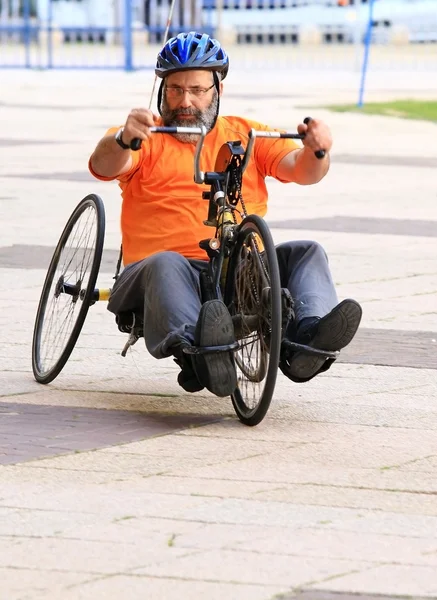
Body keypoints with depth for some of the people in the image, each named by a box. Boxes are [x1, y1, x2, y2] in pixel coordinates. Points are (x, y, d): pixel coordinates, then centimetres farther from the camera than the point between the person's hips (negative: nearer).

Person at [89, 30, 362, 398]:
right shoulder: (147, 138, 13)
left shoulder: (248, 135, 19)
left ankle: (308, 335, -45)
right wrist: (125, 140, -32)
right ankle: (200, 351, -61)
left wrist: (316, 150, -21)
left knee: (306, 253, -19)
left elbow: (301, 170, 3)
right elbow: (105, 166, -8)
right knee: (166, 263, -36)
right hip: (172, 270, -3)